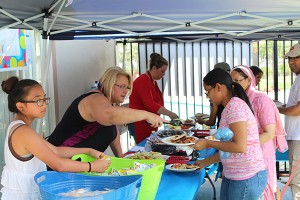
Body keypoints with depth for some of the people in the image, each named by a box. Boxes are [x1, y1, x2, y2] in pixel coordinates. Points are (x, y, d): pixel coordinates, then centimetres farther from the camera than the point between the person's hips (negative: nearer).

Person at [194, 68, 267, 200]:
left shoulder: (235, 105, -15)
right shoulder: (229, 107, 13)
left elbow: (240, 147, -22)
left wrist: (208, 143, -12)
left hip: (246, 178, -8)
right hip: (231, 176, 8)